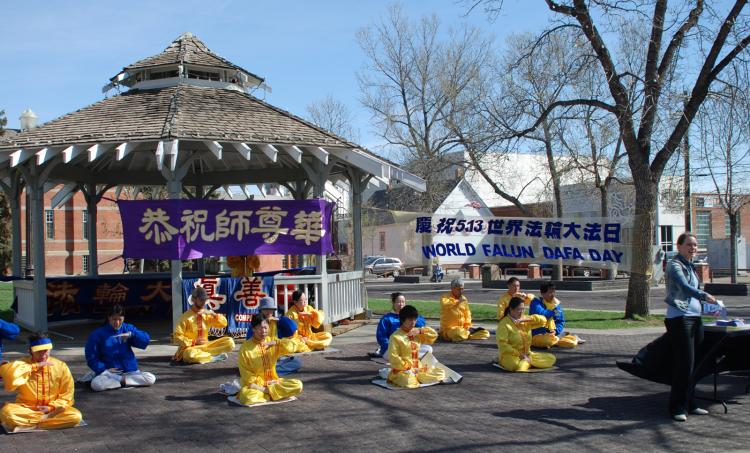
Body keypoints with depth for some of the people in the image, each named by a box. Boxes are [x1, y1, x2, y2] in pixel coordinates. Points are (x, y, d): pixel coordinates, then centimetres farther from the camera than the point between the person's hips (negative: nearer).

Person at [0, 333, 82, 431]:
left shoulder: (60, 366, -2)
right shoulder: (23, 364, -6)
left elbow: (67, 395, 2)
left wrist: (51, 407, -13)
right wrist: (35, 366, -26)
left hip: (54, 410, 1)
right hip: (26, 409, -1)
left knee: (76, 416, -27)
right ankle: (48, 419, -18)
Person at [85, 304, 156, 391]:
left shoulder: (128, 328, 6)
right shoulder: (98, 334, -1)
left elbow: (146, 340, -6)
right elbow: (91, 357, 0)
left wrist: (131, 334, -23)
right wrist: (104, 369, -14)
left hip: (130, 371, 2)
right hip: (109, 373, -1)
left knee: (151, 379, -22)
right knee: (95, 384, -34)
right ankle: (124, 381, -16)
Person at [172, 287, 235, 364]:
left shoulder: (207, 314, 6)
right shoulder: (186, 316, -8)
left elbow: (223, 324, 6)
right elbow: (177, 337, -11)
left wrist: (212, 314, -9)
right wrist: (194, 342, -19)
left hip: (206, 345, 5)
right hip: (191, 347, -4)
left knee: (230, 342, -14)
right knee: (189, 354, -42)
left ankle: (203, 354, -21)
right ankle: (215, 356, -23)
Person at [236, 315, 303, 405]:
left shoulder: (271, 341, 2)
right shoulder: (245, 347, -8)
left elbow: (291, 346, -10)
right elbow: (245, 371, -6)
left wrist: (276, 343, -24)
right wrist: (254, 384, -19)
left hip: (272, 381, 4)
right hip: (255, 384, -4)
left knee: (298, 385, -19)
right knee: (247, 397, -39)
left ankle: (264, 391, -14)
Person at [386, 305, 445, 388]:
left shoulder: (417, 333, 9)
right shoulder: (395, 337, -12)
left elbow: (434, 335, 10)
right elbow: (393, 358, -15)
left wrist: (421, 331, -6)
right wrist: (408, 367, -16)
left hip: (418, 368, 7)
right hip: (402, 370, -7)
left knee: (441, 373, -2)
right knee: (409, 382, -38)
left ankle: (415, 377, 7)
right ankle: (395, 378, -4)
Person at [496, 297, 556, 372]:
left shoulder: (525, 320, 9)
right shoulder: (504, 324, -10)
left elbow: (543, 320, 0)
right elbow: (502, 344, -17)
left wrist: (526, 319, -12)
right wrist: (519, 354, -20)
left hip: (527, 354, 6)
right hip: (510, 356, -6)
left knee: (551, 358, -4)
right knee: (518, 366, -40)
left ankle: (525, 362, -6)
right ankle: (527, 362, -7)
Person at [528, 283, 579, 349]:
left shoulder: (556, 304, 12)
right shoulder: (536, 302, -7)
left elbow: (561, 321, 15)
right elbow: (539, 313, -28)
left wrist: (556, 330, -6)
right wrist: (553, 312, -11)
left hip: (553, 334, 5)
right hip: (539, 336, -5)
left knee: (573, 341, -12)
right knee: (550, 339, -38)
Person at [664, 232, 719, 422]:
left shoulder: (690, 266, 19)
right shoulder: (674, 265, -9)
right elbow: (684, 287, -26)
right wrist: (704, 296, -41)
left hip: (694, 317, 9)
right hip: (679, 318, -9)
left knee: (692, 364, 11)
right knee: (685, 364, -10)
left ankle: (689, 404, 20)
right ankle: (678, 408, -3)